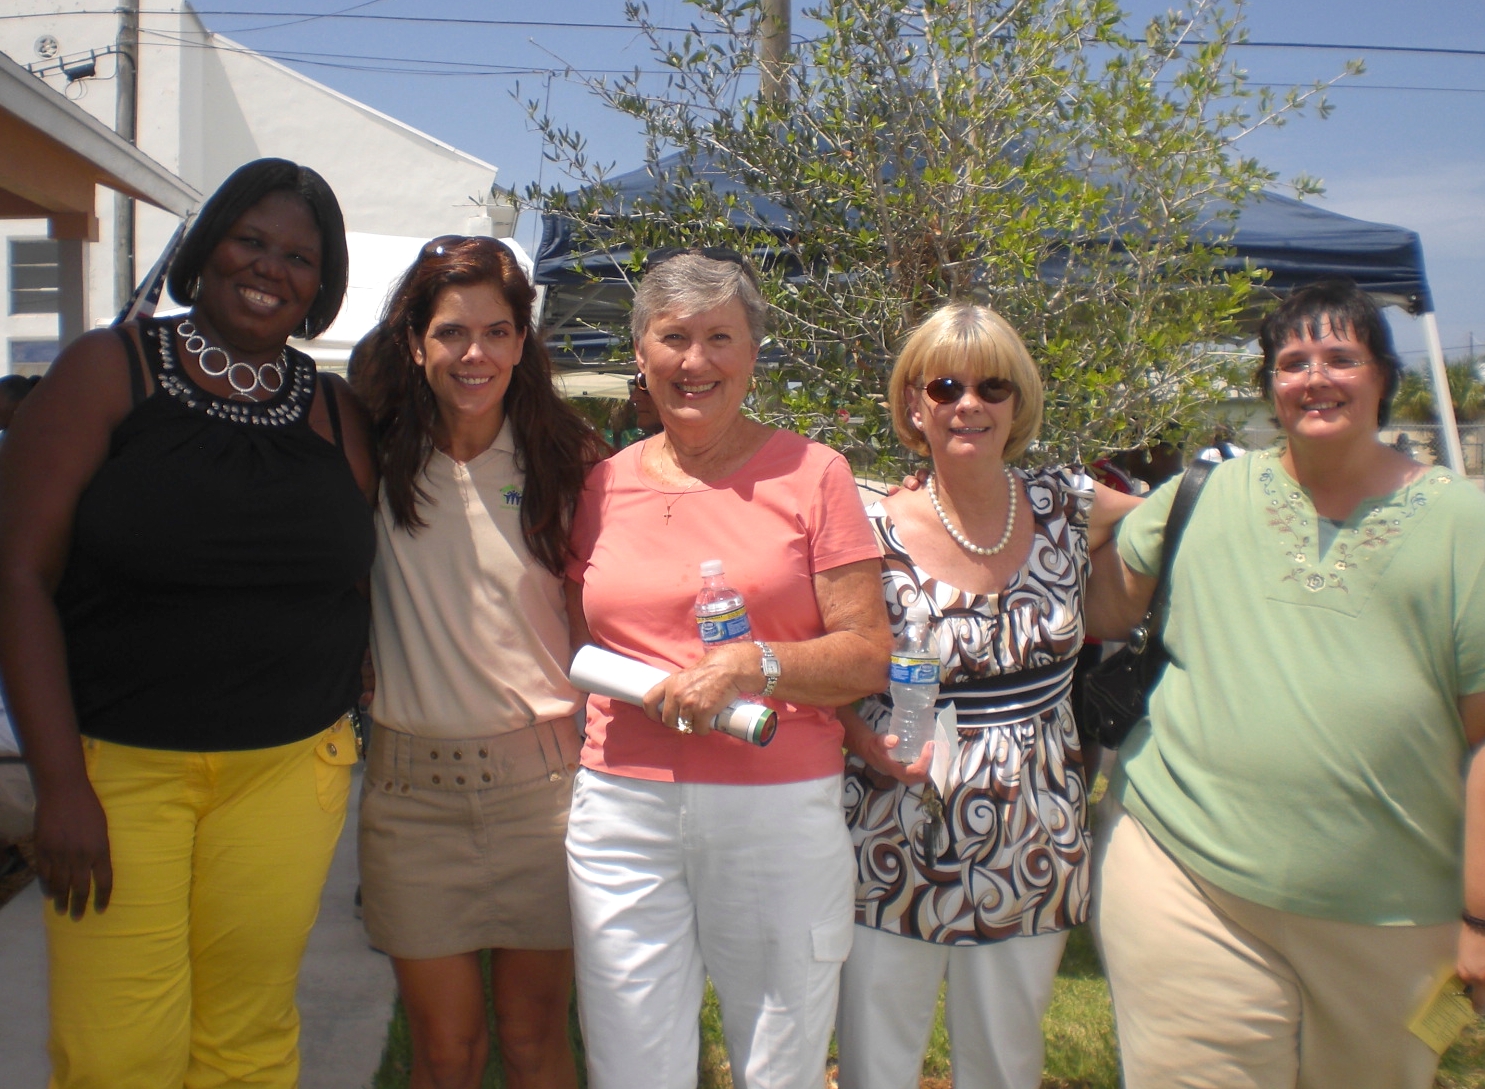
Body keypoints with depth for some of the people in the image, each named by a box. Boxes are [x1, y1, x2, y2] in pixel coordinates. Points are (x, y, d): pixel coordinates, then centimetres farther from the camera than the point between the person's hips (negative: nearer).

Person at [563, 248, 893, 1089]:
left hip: (783, 809, -2)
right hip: (623, 807, 2)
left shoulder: (810, 473, 0)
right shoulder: (605, 486, 8)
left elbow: (869, 656, -4)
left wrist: (753, 666, -17)